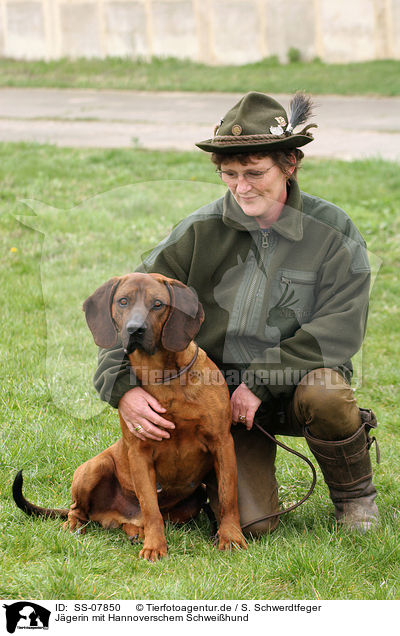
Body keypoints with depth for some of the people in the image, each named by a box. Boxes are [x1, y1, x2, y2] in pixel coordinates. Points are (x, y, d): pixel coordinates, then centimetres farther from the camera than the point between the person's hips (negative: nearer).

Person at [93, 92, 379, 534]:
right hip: (220, 392, 0)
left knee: (324, 391, -36)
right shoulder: (201, 232, -5)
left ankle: (355, 494, -5)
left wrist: (261, 382, -22)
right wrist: (123, 388, -22)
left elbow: (341, 329, -16)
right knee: (249, 523, -18)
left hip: (294, 382, 0)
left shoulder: (332, 232, -9)